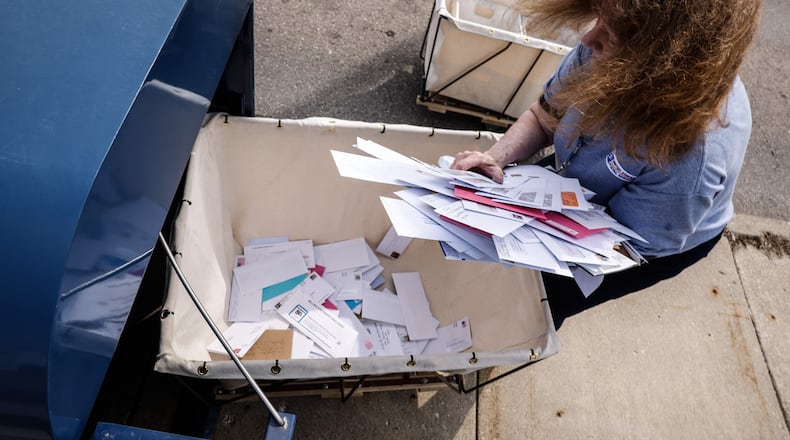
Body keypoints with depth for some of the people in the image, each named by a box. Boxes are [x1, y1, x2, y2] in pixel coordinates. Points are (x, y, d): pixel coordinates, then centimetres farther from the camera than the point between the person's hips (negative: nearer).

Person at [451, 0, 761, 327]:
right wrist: (496, 158, -31)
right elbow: (542, 119, -11)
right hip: (578, 181, 5)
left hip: (658, 241, -4)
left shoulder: (692, 158, -44)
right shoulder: (607, 52, -28)